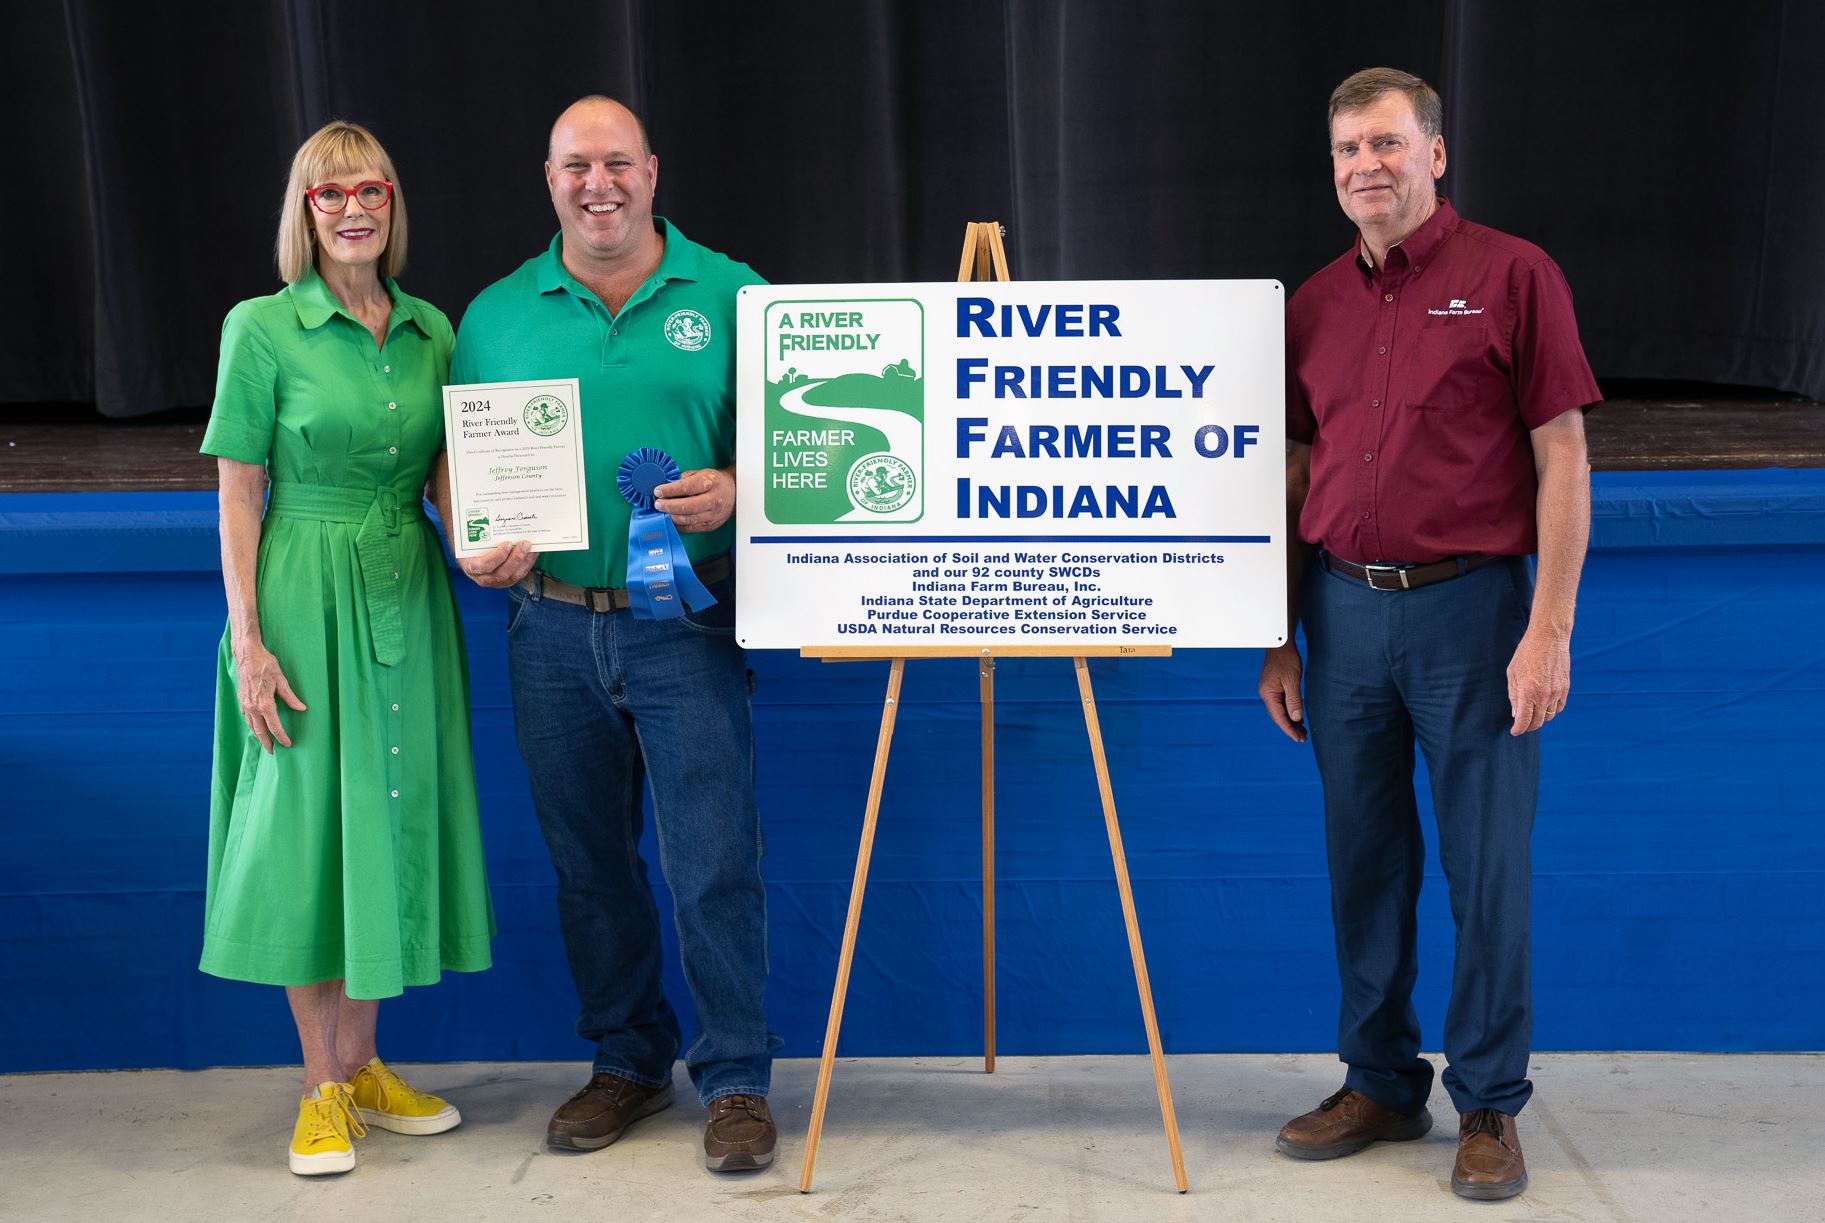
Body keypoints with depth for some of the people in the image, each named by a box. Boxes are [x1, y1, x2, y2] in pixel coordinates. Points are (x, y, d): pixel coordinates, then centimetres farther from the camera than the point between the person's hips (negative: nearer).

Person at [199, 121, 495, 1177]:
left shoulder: (433, 330, 7)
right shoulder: (264, 329, -6)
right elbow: (238, 497, -6)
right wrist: (248, 643, -12)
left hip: (409, 601, 5)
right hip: (308, 602, -4)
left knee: (393, 816, 10)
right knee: (308, 828, 1)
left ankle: (365, 1063, 25)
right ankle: (323, 1087, 15)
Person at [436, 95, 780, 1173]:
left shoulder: (728, 294, 2)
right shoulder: (497, 315, 8)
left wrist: (734, 490, -18)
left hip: (687, 626, -3)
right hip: (554, 629, 3)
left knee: (714, 862, -3)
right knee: (589, 863, 12)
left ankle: (736, 1078, 13)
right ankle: (628, 1063, 29)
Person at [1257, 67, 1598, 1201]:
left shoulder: (1512, 276, -3)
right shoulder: (1314, 306, 11)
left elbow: (1563, 460, -6)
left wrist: (1550, 628, -13)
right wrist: (1280, 639, 11)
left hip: (1471, 608, -4)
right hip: (1346, 610, 5)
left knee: (1489, 869, 2)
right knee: (1366, 863, 11)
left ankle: (1489, 1106, 16)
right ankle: (1380, 1083, 25)